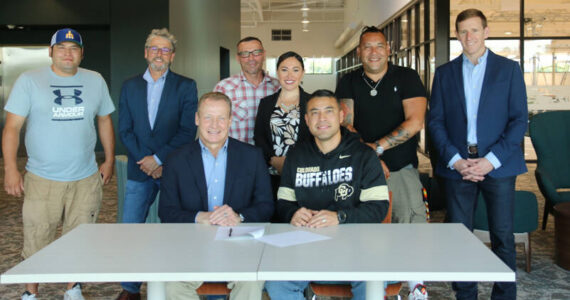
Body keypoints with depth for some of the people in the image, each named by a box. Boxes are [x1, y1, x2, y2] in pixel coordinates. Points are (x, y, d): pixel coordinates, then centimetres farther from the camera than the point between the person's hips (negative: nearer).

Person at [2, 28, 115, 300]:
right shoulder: (29, 81, -1)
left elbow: (105, 121, 16)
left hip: (86, 179, 2)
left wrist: (109, 160, 11)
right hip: (42, 180, -2)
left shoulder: (95, 81, 7)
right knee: (36, 243, 3)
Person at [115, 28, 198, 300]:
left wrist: (158, 159, -12)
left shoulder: (185, 86, 2)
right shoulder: (130, 86, 11)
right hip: (139, 171, 3)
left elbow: (188, 131, -6)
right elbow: (125, 130, 6)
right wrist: (145, 161, -6)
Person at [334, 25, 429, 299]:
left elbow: (415, 122, -7)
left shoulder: (406, 78, 4)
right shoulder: (349, 82, 10)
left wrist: (377, 147, -12)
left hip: (402, 169, -1)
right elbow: (346, 125, 1)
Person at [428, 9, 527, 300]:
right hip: (457, 165, 2)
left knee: (503, 236, 3)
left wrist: (491, 160, -11)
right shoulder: (444, 73, 10)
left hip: (498, 165, -1)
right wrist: (455, 160, -8)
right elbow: (435, 121, 5)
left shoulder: (509, 69, 5)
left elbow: (519, 119, 0)